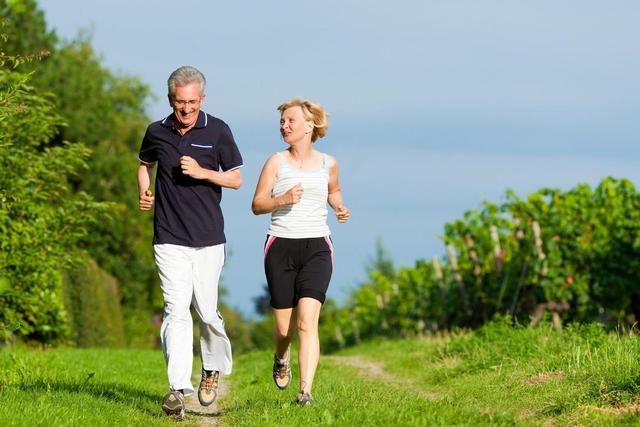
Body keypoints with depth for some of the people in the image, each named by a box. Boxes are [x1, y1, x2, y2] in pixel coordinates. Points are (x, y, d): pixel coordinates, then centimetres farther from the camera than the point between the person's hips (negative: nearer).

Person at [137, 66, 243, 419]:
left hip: (208, 237, 0)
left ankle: (213, 367, 32)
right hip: (169, 239, 0)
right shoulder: (157, 132, 5)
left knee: (206, 311, 3)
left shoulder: (217, 131, -1)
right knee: (176, 310, -11)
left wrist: (202, 172, -13)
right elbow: (145, 164, 25)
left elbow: (236, 179, 4)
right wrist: (144, 194, 7)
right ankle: (178, 389, -18)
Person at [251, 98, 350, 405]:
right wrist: (283, 199, -18)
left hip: (317, 247, 0)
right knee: (284, 326, 5)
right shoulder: (276, 162, 1)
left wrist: (339, 207, 6)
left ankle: (306, 391, -20)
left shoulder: (328, 164, 7)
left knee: (307, 320, -17)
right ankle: (282, 358, 42)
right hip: (281, 246, 0)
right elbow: (257, 205, 0)